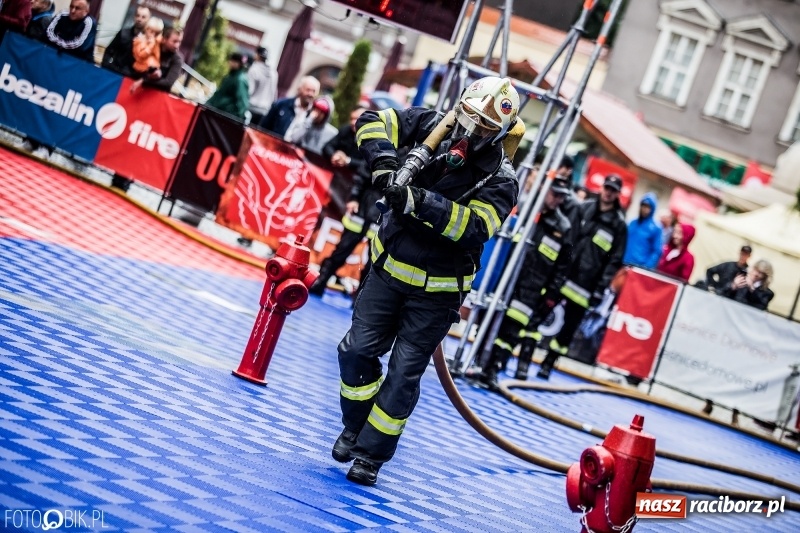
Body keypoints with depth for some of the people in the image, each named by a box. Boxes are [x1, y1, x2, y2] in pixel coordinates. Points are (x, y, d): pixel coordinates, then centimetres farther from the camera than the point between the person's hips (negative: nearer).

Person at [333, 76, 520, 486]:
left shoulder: (500, 180, -14)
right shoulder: (431, 128, -7)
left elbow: (476, 227, -29)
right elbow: (372, 123, -10)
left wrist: (421, 202, -40)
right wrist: (385, 165, -28)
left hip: (436, 290, -3)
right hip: (389, 268, 3)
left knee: (404, 373, -1)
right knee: (357, 350, 2)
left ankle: (371, 453, 15)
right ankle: (355, 427, 27)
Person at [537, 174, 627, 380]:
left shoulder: (619, 225, -1)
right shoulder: (584, 208, 7)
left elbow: (615, 260, -1)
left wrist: (600, 289, -7)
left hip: (585, 284, -2)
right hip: (561, 273, 3)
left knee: (569, 325, 1)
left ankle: (548, 363, 12)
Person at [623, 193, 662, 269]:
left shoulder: (656, 228, -2)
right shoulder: (632, 223, 14)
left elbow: (657, 252, -6)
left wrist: (647, 268, -16)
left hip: (641, 268, -5)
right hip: (625, 265, 5)